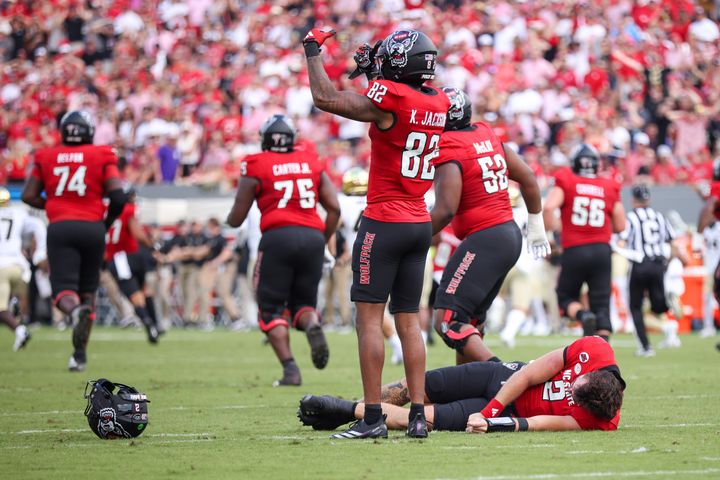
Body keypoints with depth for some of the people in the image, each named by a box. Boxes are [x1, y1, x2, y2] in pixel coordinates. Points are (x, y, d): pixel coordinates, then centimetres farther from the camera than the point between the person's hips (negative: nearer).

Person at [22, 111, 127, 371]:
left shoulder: (46, 157, 9)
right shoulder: (102, 157, 4)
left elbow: (29, 196, 7)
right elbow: (118, 195, -5)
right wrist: (107, 222, 12)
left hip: (60, 227, 0)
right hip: (92, 227, 0)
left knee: (64, 290, -5)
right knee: (87, 289, 14)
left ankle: (76, 311, -42)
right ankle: (80, 353, 11)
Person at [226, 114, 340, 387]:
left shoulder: (256, 168, 5)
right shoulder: (311, 163, 15)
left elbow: (236, 219, 8)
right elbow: (334, 208, 12)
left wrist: (228, 219, 31)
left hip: (278, 236, -3)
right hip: (312, 236, 3)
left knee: (272, 308, 6)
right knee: (302, 302, 16)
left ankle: (290, 368, -12)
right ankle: (313, 325, -20)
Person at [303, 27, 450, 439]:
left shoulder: (390, 100, -16)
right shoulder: (438, 104, 6)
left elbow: (326, 98, -14)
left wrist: (314, 50, -1)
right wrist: (374, 71, 22)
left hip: (384, 223, -7)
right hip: (420, 224, 7)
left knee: (370, 318, -2)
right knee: (409, 320, 10)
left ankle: (373, 417, -5)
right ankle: (418, 416, 7)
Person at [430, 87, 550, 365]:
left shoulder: (447, 150, -14)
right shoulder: (487, 136, 11)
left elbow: (445, 210, -21)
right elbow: (527, 178, 18)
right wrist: (536, 224, 28)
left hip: (484, 241, -9)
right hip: (510, 235, 9)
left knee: (448, 322, -12)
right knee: (470, 321, 17)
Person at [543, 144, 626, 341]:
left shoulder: (566, 182, 2)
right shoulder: (609, 188, 10)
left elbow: (548, 208, -13)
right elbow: (620, 225, 12)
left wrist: (554, 229, 4)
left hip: (574, 250, -2)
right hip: (602, 249, 2)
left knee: (566, 297, 14)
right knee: (601, 304, 4)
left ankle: (583, 316, -18)